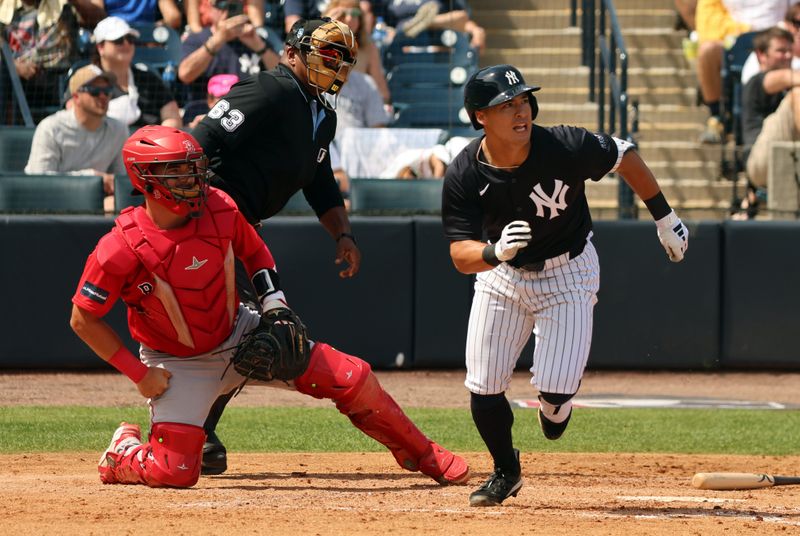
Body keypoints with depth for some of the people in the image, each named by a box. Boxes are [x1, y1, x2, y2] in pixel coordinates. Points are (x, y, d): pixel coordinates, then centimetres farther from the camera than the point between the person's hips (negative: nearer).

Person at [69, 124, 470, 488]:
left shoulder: (219, 208, -14)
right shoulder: (122, 249, -27)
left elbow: (253, 251, 9)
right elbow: (83, 320, -17)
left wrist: (273, 302, -5)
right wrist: (139, 375, -18)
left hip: (241, 335, 4)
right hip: (178, 363, -4)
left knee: (352, 378, -5)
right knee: (176, 472, -16)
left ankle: (422, 456, 15)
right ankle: (124, 451, 20)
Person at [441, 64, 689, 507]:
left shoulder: (567, 148, -27)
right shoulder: (464, 176, -23)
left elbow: (625, 158, -9)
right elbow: (461, 256, -22)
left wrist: (665, 219, 0)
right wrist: (496, 251, -45)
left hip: (567, 272, -2)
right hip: (501, 273, 2)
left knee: (555, 388, -12)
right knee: (482, 388, -3)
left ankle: (554, 404, 27)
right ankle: (505, 472, 25)